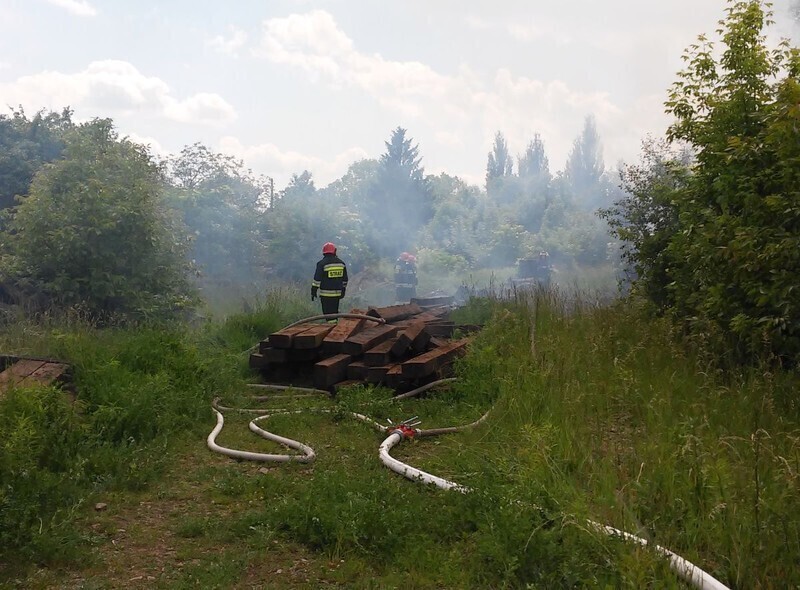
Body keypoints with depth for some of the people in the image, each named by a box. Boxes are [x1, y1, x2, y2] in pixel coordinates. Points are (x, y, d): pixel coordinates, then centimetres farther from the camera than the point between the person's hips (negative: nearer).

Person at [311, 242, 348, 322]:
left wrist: (313, 291, -4)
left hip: (326, 294, -5)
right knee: (335, 311, 16)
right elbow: (345, 279, 14)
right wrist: (343, 291, 24)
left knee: (328, 313, -3)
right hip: (337, 293, 5)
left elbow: (317, 279, -11)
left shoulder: (322, 263, -11)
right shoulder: (341, 263, 7)